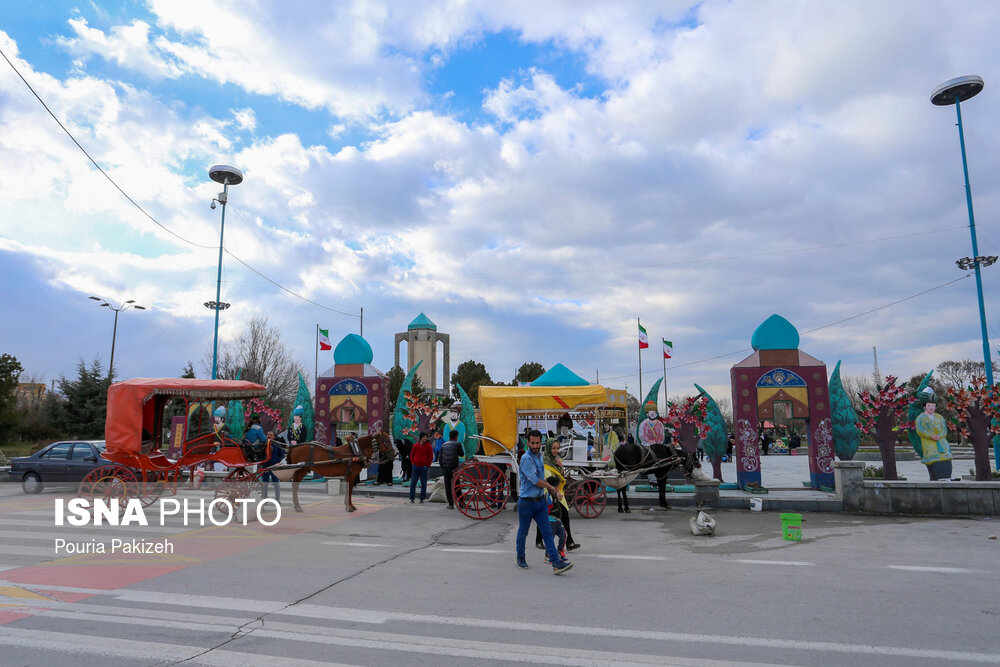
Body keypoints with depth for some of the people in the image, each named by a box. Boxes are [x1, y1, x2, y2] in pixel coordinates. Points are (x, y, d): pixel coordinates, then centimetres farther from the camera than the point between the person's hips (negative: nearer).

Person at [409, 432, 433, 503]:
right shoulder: (415, 446, 4)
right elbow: (411, 455, 15)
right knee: (413, 483, 2)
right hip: (416, 467, 2)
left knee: (423, 484, 3)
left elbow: (431, 457, 0)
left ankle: (422, 499, 11)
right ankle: (411, 498, 9)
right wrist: (413, 462, 5)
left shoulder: (429, 446, -3)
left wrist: (428, 465, -4)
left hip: (424, 468, -2)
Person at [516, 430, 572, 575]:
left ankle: (556, 563, -3)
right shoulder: (526, 459, -18)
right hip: (527, 502, -7)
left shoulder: (539, 456, 9)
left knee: (547, 532, 0)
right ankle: (520, 558, 30)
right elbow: (536, 481, -19)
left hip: (540, 501, 7)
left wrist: (552, 492, 11)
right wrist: (552, 488, -6)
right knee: (523, 532, 11)